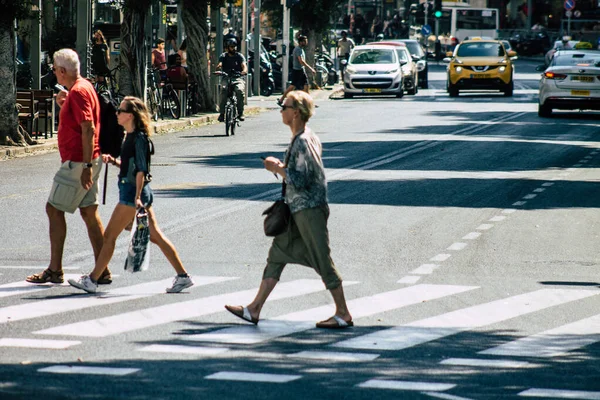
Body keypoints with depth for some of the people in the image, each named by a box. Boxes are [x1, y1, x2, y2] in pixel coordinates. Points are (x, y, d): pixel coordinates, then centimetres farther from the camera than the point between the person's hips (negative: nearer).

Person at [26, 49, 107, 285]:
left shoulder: (78, 91, -17)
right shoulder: (83, 87, 15)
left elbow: (88, 129, -24)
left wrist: (87, 166, -27)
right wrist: (63, 105, 13)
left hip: (78, 162, -10)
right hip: (85, 161, 10)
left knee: (54, 209, -4)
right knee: (89, 212, 9)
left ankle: (54, 271, -1)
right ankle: (102, 271, 8)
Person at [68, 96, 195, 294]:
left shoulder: (138, 138, -14)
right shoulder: (131, 137, 14)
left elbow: (141, 170, -19)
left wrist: (137, 197, -24)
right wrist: (114, 161, 7)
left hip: (133, 192, -10)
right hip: (132, 192, 10)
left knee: (110, 235, -3)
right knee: (155, 235, 8)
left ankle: (92, 280, 2)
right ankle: (183, 276, 7)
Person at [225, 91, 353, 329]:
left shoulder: (303, 142, -19)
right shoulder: (309, 137, 12)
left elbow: (300, 180, -24)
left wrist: (277, 168, -12)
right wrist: (282, 166, 10)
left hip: (309, 210, -11)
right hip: (297, 210, 11)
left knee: (322, 261, -4)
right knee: (277, 254, 11)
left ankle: (343, 314, 4)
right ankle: (254, 309, 15)